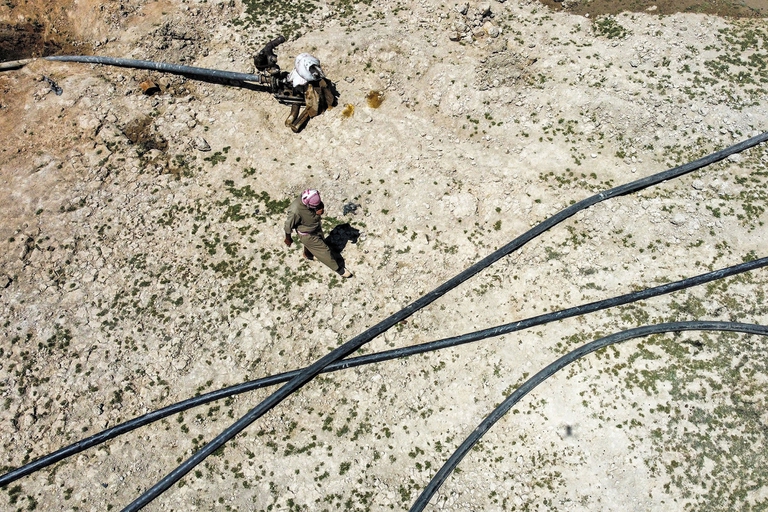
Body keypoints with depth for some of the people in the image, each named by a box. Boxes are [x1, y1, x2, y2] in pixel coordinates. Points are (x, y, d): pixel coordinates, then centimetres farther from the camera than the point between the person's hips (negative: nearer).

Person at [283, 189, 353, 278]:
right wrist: (288, 239, -6)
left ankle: (307, 254, 65)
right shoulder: (295, 211, -41)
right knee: (323, 250, 7)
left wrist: (320, 211, -28)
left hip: (317, 227, 6)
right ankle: (338, 268, 29)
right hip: (307, 234, -6)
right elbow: (289, 225, -24)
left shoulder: (314, 199, -25)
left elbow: (321, 206, -4)